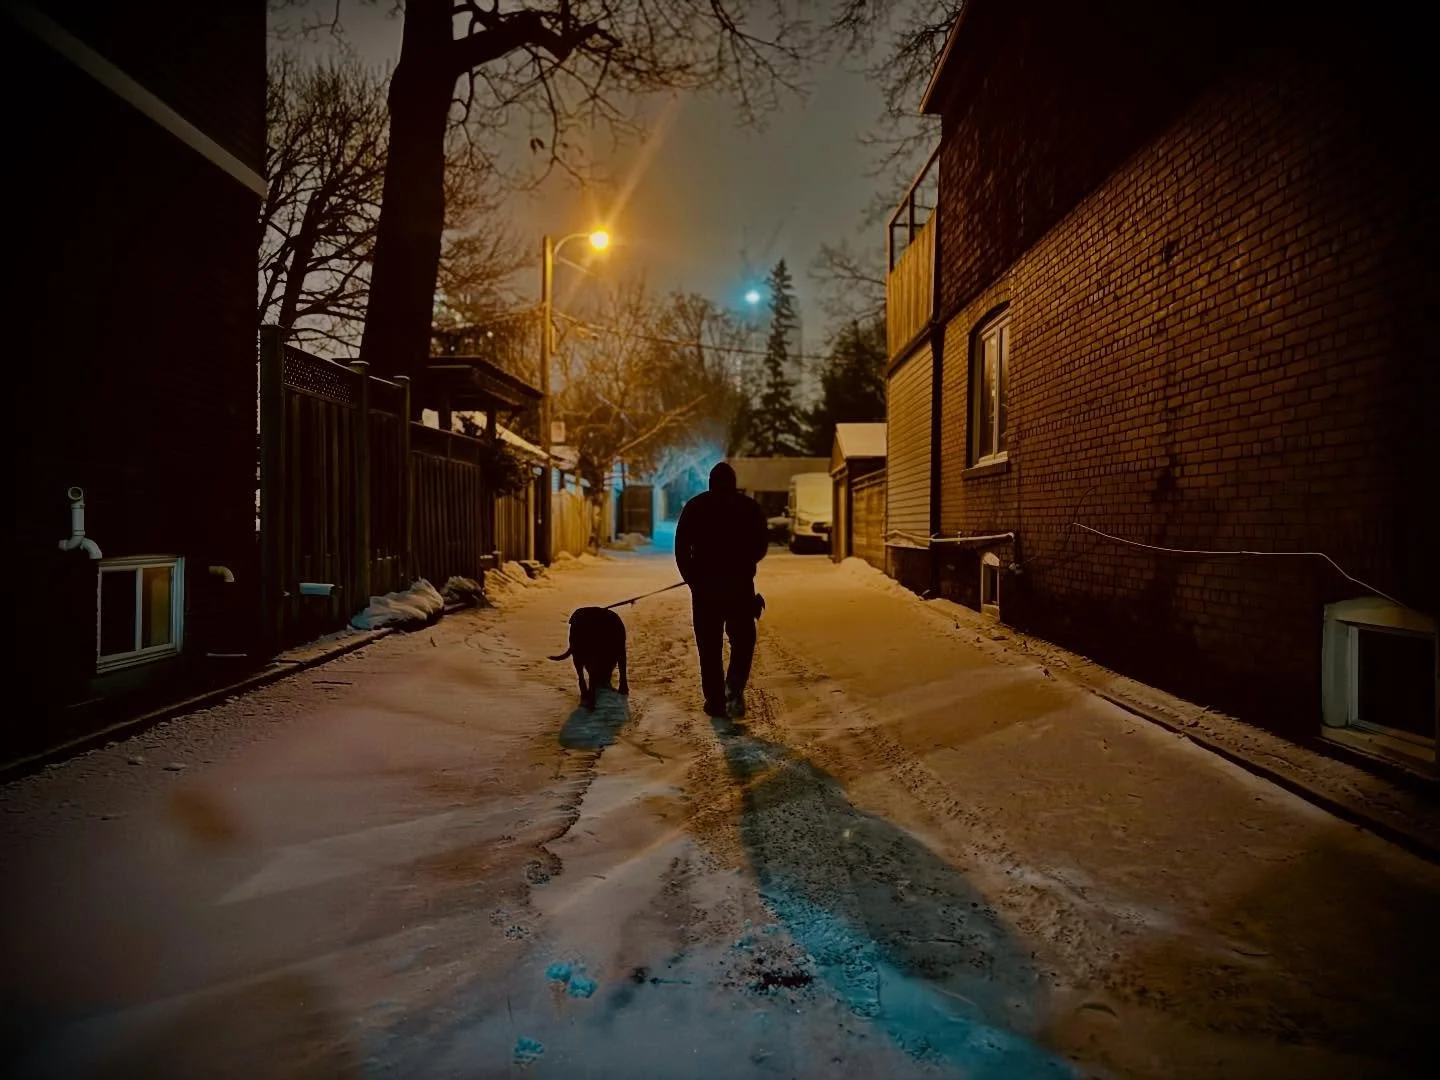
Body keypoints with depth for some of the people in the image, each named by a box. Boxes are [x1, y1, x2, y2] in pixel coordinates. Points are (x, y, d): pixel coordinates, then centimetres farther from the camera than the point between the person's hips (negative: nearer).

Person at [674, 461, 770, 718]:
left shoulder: (694, 506, 5)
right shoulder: (750, 506, 4)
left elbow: (681, 548, 0)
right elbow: (761, 545, 4)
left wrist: (692, 579, 9)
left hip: (704, 584, 0)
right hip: (741, 584, 0)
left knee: (709, 644, 8)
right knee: (743, 639, 11)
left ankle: (716, 700, 8)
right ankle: (734, 689, -8)